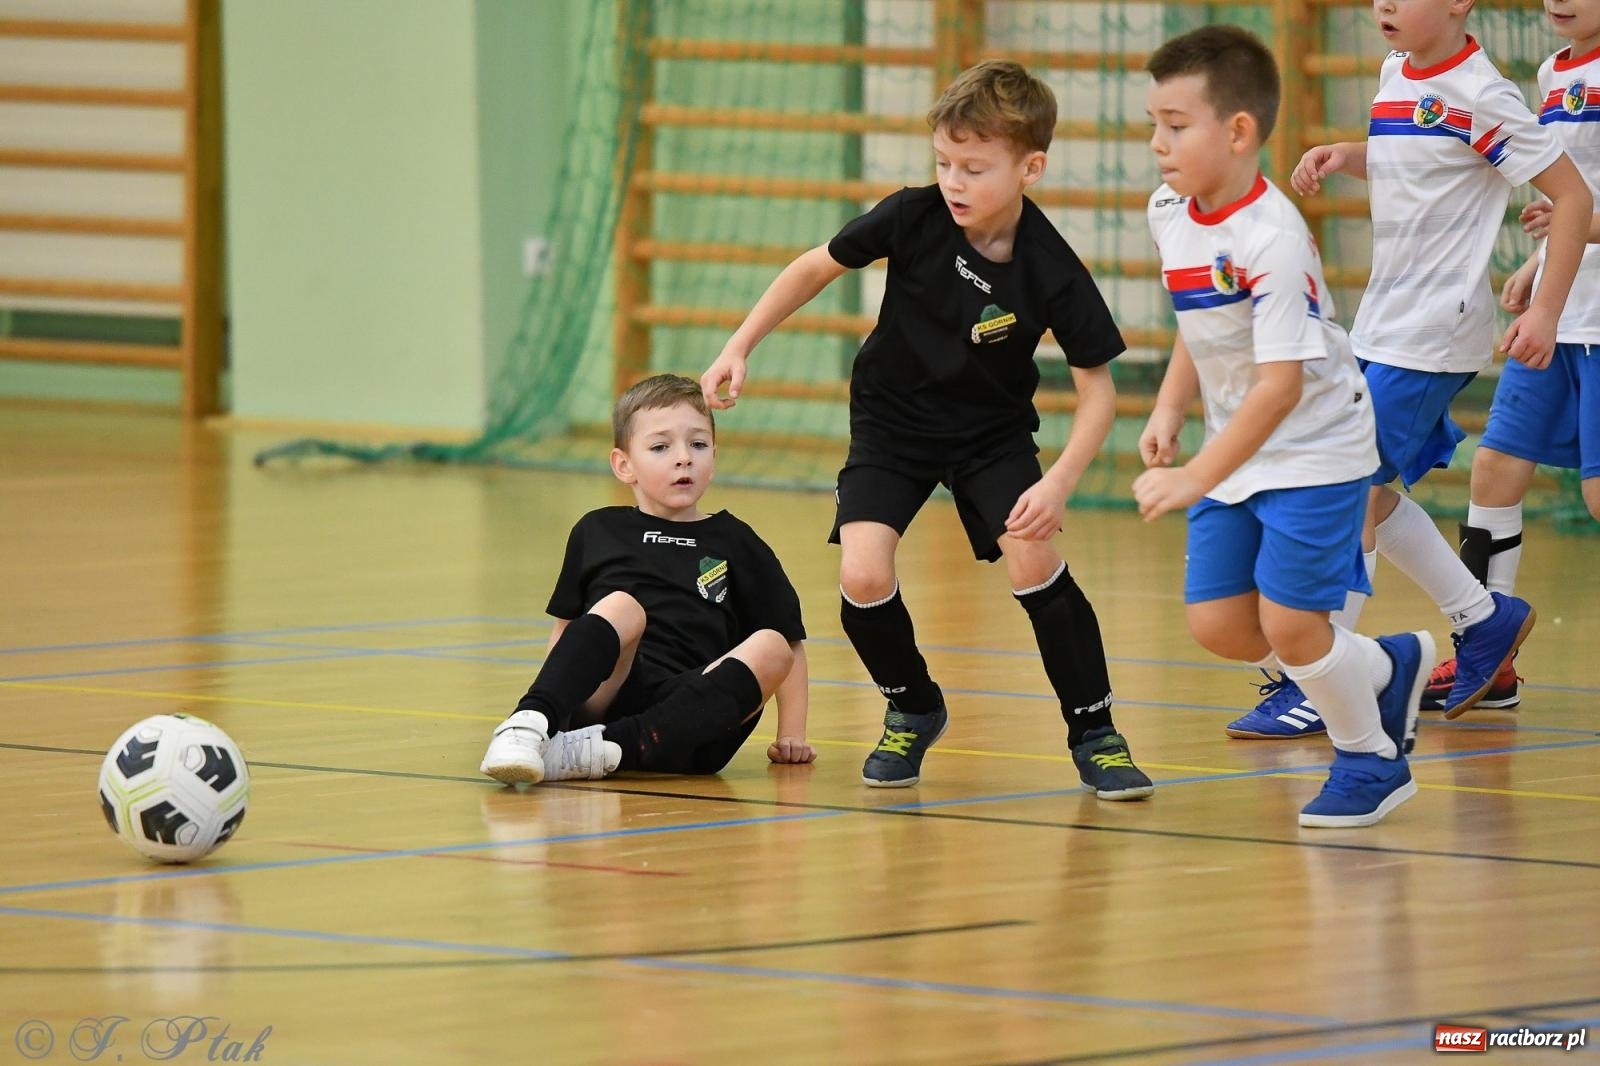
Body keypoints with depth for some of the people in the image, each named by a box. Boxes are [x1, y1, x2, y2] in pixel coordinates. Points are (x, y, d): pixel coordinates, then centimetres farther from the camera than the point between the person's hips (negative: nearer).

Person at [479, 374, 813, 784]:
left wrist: (791, 736, 10)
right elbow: (564, 629, 24)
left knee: (770, 647, -26)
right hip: (603, 698, -1)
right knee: (622, 606, -27)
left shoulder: (733, 542, 18)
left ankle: (614, 745, -41)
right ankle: (529, 725, -49)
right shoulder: (597, 532, 20)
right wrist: (543, 704, 10)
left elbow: (790, 642, 19)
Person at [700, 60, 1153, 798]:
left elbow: (1098, 389, -17)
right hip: (893, 418, 1)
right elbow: (817, 267, -5)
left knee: (1032, 562, -20)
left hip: (991, 431, -1)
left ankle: (1094, 734, 0)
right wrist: (739, 346, -7)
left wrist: (1059, 482, -29)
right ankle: (913, 710, 12)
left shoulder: (1052, 273, -24)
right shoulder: (914, 218, -22)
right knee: (863, 578, -17)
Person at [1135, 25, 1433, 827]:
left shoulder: (1271, 240, -27)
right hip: (1237, 450, 8)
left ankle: (1372, 761, 16)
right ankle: (1387, 668, 25)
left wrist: (1197, 479, -32)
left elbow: (1281, 382, -29)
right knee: (1217, 625, 2)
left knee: (1287, 623, -9)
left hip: (1313, 452, -8)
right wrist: (1168, 410, 4)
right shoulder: (1169, 214, -1)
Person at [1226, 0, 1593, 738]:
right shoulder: (1396, 75, 9)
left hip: (1432, 336, -9)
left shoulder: (1478, 95, -15)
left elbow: (1571, 195, -13)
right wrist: (1344, 157, 8)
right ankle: (1484, 621, 29)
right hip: (1380, 325, 9)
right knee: (1366, 489, 13)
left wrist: (1546, 309, -18)